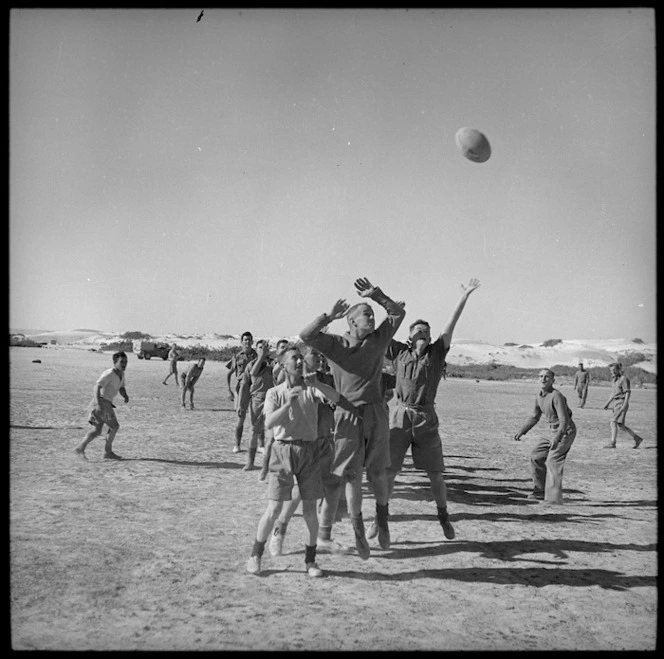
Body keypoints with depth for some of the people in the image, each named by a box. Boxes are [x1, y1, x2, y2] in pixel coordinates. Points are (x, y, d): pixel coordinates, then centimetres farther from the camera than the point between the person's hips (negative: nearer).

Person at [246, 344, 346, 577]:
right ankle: (256, 556, 14)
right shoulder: (275, 393, 2)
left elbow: (336, 398, -14)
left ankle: (310, 560, 18)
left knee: (310, 510, 3)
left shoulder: (312, 389, 5)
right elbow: (269, 423, -14)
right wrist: (289, 403, -26)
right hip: (283, 450, -1)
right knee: (274, 509, -3)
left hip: (309, 452, 2)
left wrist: (316, 384, -29)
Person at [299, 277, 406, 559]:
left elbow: (398, 312, 4)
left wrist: (376, 294, -4)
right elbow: (305, 335, -14)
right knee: (352, 475, 3)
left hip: (376, 412, 2)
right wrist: (330, 316, -16)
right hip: (348, 415, -2)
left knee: (377, 471, 11)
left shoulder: (378, 340, 6)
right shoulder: (335, 343, -1)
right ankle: (358, 531, 16)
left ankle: (382, 519, 32)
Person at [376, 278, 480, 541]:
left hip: (427, 420, 1)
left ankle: (444, 517, 26)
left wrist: (464, 297, -10)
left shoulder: (437, 352, 7)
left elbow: (451, 325, -2)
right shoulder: (399, 352, 7)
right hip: (400, 416, 0)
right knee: (388, 471, 0)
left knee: (436, 474, 6)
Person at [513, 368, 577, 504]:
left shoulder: (556, 396, -23)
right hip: (554, 432, 9)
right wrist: (522, 432, 12)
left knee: (553, 461, -20)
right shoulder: (539, 397, 5)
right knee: (536, 457, 10)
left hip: (566, 432, -9)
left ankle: (554, 497, -23)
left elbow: (564, 420, -28)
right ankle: (540, 492, 20)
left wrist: (557, 438, -40)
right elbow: (534, 417, 19)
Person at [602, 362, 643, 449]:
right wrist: (608, 403, 19)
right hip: (615, 403, 9)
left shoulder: (624, 379, -10)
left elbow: (628, 392, -14)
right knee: (620, 425, 8)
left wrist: (625, 404, -22)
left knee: (614, 422, -15)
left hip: (621, 402, -9)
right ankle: (637, 438, 19)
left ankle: (612, 443, -15)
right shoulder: (614, 379, 15)